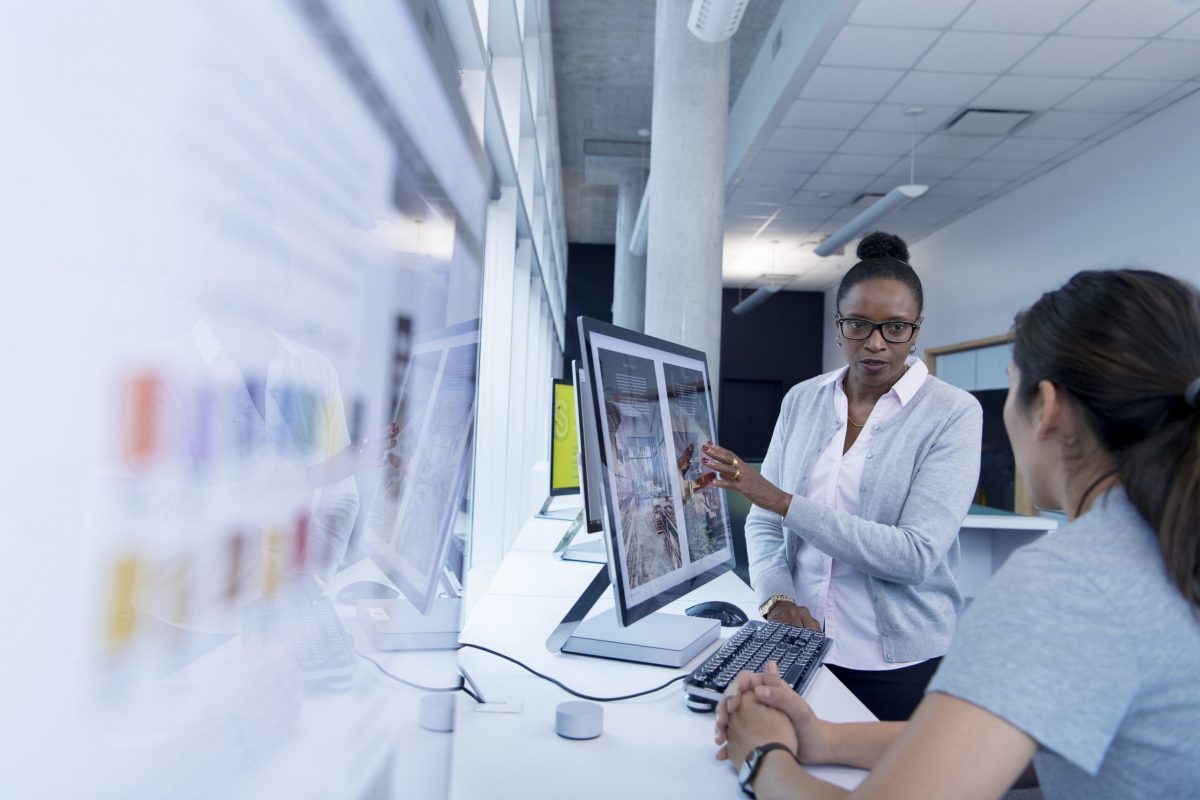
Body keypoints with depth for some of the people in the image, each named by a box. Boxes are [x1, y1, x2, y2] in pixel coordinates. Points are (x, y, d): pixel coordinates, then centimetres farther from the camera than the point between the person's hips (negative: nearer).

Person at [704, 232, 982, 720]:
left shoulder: (953, 414, -9)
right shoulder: (802, 401, 3)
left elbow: (918, 555, -18)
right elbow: (762, 522, 5)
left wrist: (785, 502, -22)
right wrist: (777, 599, -14)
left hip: (899, 665, -3)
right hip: (800, 648, 3)